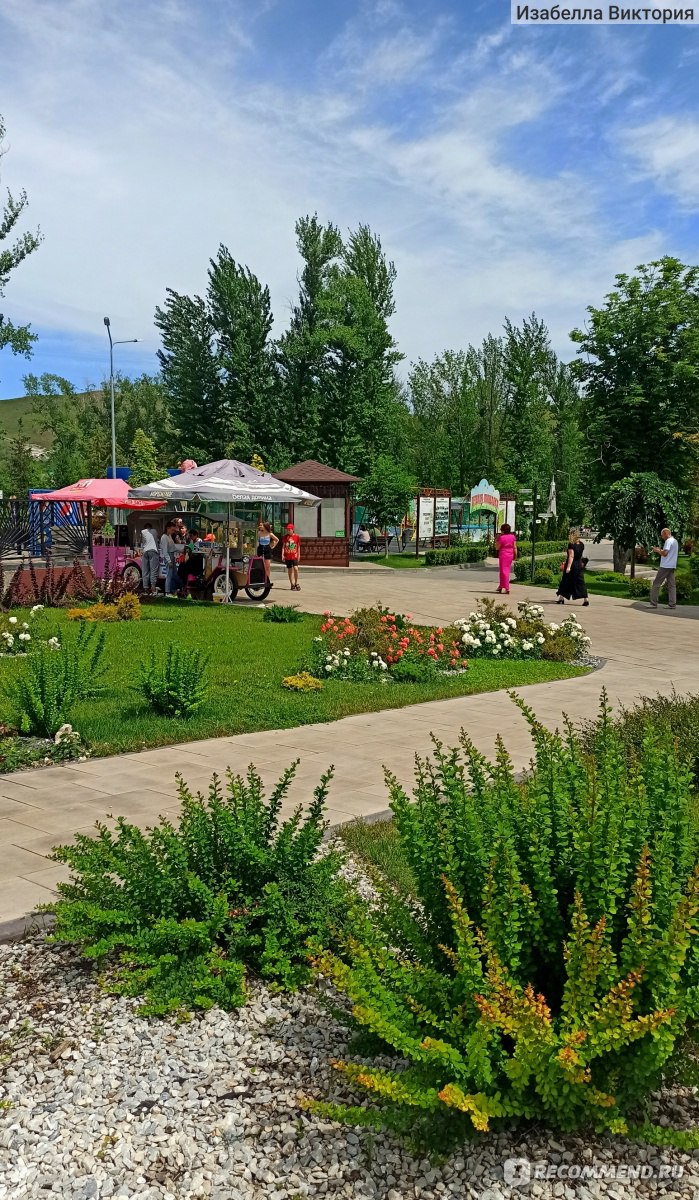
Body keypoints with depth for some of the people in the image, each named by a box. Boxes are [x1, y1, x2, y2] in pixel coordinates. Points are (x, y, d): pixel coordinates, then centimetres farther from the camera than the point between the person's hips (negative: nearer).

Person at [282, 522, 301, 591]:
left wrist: (299, 555, 6)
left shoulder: (297, 536, 2)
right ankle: (292, 585, 12)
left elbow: (298, 546, 8)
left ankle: (296, 583, -1)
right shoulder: (285, 536, 5)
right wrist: (282, 555, -1)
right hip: (287, 556, 2)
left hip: (294, 556, -2)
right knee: (290, 570, 5)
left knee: (295, 568, -16)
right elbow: (283, 546, 7)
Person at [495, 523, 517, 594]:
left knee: (504, 571, -1)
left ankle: (507, 589, -6)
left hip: (503, 555, -5)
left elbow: (497, 547, -7)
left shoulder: (501, 537, -13)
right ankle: (501, 586, 27)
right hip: (510, 555, 5)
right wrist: (515, 555, 7)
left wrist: (497, 539, 0)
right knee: (507, 571, 18)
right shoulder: (513, 536, 1)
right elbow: (515, 547, 1)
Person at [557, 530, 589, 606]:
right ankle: (585, 599, -5)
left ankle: (561, 598, 15)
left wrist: (568, 566, -22)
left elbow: (571, 556, -20)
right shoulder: (581, 545, 6)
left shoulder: (571, 545, -14)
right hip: (579, 565, 5)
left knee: (565, 581, 7)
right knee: (580, 582, 4)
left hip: (572, 565, -5)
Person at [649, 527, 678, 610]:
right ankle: (672, 604, 2)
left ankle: (653, 603, -6)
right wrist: (660, 550, 15)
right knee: (671, 585, 6)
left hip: (665, 566, -9)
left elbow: (665, 553, -21)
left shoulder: (668, 541, -13)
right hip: (672, 566, 9)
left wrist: (657, 550, -6)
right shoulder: (675, 541, 17)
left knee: (656, 584, -4)